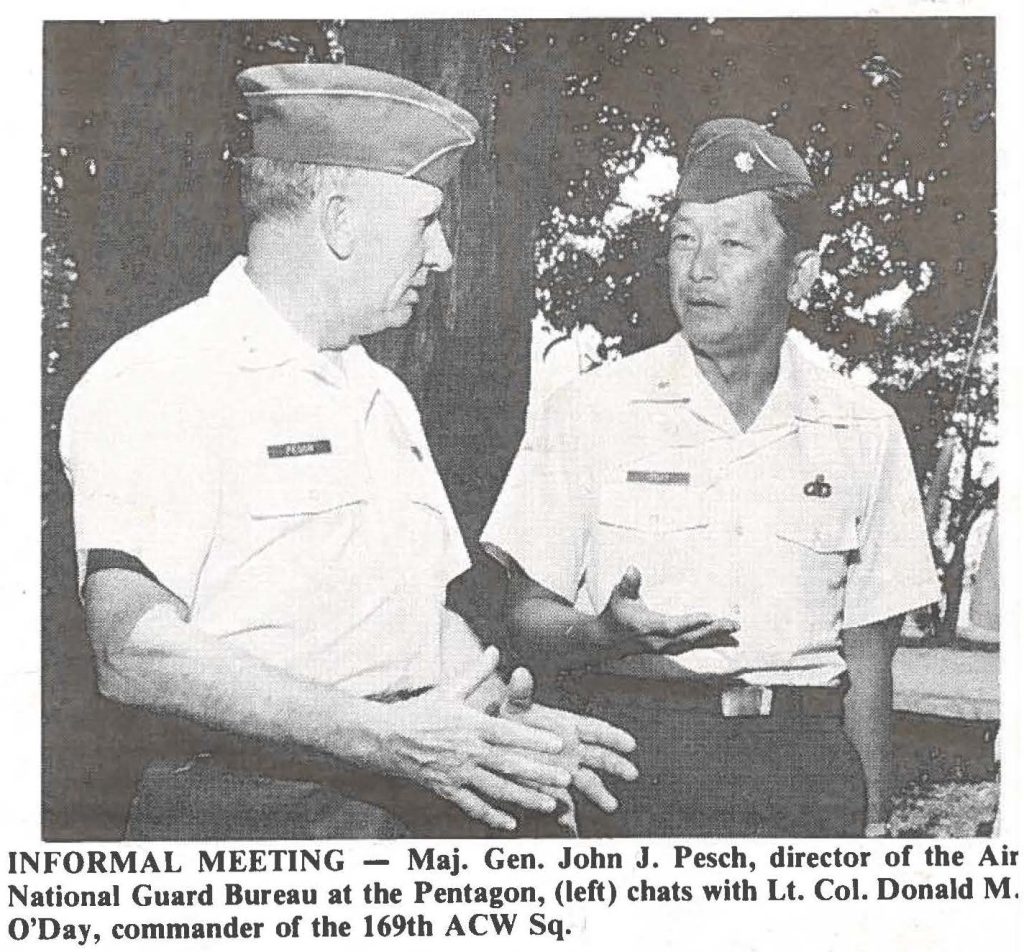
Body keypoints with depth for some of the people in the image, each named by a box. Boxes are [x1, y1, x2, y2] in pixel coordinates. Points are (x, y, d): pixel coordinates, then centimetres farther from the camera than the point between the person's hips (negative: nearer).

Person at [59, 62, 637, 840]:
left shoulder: (386, 397, 16)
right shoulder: (161, 381, -11)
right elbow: (134, 651, -21)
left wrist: (504, 720, 0)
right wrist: (388, 736, -22)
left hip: (400, 807, 7)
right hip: (241, 815, -7)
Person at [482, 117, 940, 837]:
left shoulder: (864, 431, 6)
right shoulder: (587, 412, 0)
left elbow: (867, 655, 11)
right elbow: (528, 617, 1)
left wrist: (873, 819, 8)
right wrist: (606, 633, -20)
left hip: (805, 771, 2)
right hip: (632, 759, -2)